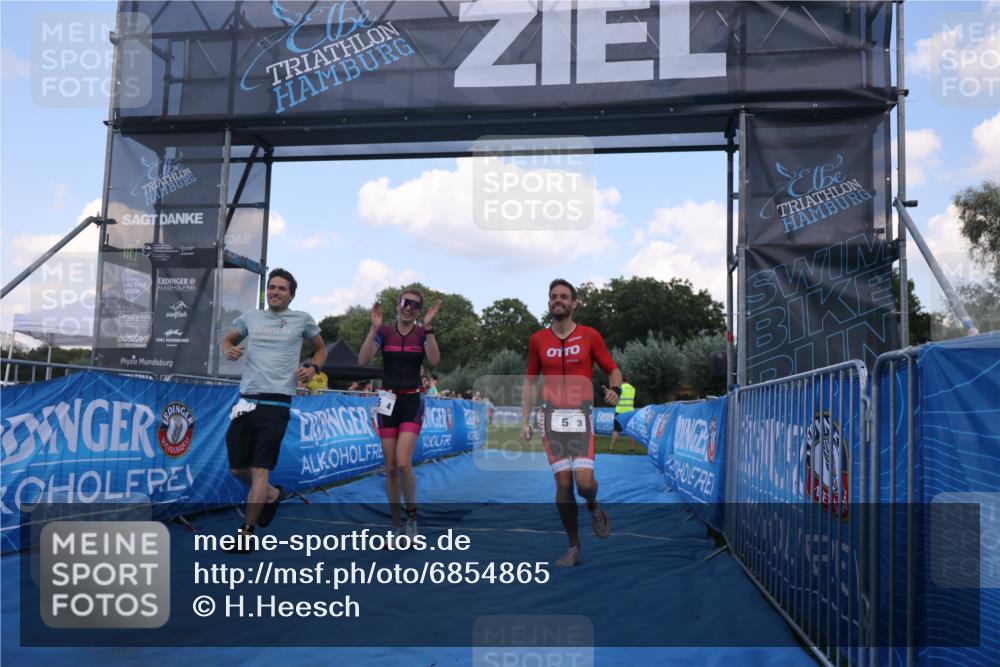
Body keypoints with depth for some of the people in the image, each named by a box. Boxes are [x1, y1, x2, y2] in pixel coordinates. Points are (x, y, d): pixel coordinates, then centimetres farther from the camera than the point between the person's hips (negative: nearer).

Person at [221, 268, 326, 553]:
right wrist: (228, 350, 2)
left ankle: (247, 532, -1)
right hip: (246, 401, 4)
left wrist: (313, 367, -1)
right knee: (237, 468, 9)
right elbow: (228, 340, 26)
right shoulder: (250, 317, 13)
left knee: (260, 468, -8)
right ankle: (272, 495, 36)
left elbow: (321, 349, 19)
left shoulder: (302, 319, 7)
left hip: (276, 404, -4)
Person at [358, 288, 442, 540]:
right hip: (388, 401, 2)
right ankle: (397, 527, 17)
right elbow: (363, 360, -12)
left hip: (412, 401, -2)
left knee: (403, 463, -17)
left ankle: (412, 514, 8)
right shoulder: (384, 331, 2)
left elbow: (434, 360, -18)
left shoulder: (422, 333, 1)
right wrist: (374, 328, -21)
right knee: (390, 467, 5)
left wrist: (428, 327, -25)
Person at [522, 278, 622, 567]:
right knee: (563, 483, -3)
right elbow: (530, 382, 14)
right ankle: (573, 547, 11)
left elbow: (613, 370, 6)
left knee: (584, 481, -14)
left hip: (581, 416, -1)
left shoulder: (590, 336, 2)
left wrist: (615, 389, -17)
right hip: (552, 416, 2)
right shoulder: (538, 340, 8)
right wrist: (525, 420, 10)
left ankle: (594, 507, 22)